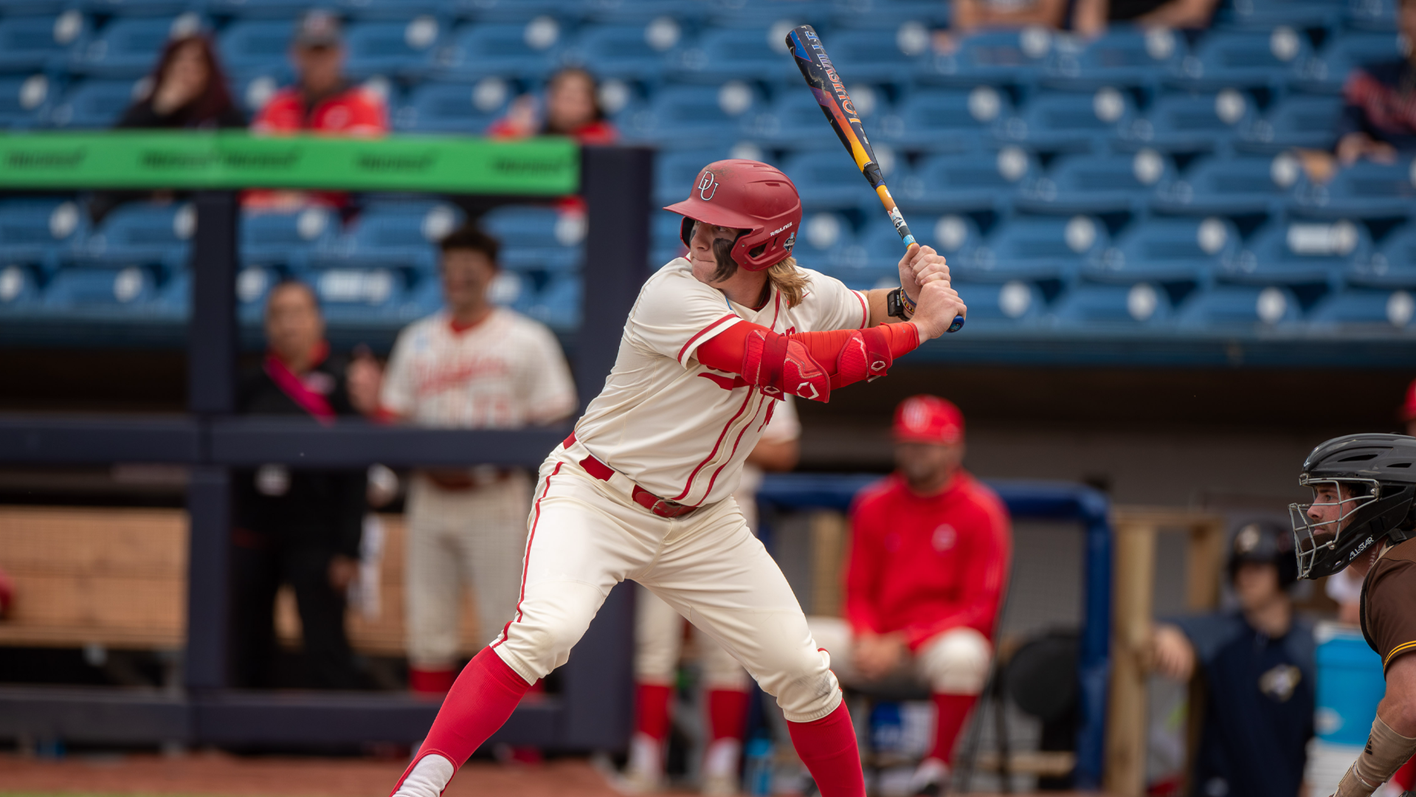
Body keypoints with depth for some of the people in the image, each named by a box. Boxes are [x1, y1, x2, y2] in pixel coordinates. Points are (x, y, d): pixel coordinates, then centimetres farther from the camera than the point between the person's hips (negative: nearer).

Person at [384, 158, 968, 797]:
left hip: (699, 523, 6)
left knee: (803, 672, 1)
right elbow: (795, 366, -31)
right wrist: (918, 327, -24)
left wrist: (907, 296, -4)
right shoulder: (674, 298, -24)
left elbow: (867, 315, 21)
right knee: (544, 630, -31)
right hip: (595, 498, -6)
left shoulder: (804, 295, -2)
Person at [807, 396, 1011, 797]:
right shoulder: (874, 504, 7)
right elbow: (858, 591, 12)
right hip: (877, 640, 4)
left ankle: (936, 764, -23)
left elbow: (979, 609, -10)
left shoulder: (981, 511, -6)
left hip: (944, 636, -4)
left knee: (962, 654, -41)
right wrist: (865, 637, -13)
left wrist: (902, 644, -17)